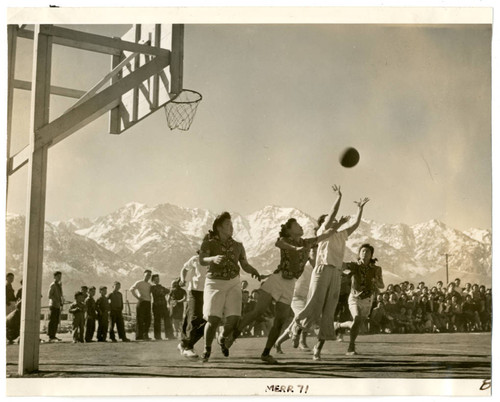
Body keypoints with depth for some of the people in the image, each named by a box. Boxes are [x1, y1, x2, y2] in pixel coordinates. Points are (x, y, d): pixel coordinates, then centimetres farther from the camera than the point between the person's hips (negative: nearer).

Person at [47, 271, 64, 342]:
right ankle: (50, 337, -9)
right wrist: (57, 301, -20)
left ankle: (53, 336, 14)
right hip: (53, 305, -8)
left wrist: (62, 302, 10)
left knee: (56, 322, 9)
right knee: (52, 321, -9)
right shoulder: (52, 285, -8)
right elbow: (50, 295, -14)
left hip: (58, 306, 8)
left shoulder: (59, 285, 18)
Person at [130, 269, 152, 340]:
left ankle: (145, 335, 13)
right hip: (141, 302, -6)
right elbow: (131, 289, -8)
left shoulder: (149, 285, 19)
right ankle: (139, 336, -5)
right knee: (140, 320, -6)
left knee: (148, 320, 5)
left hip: (148, 303, 6)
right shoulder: (139, 283, 1)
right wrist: (137, 297, -13)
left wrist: (150, 298, 12)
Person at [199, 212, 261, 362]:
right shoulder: (209, 243, -2)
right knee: (213, 320, -14)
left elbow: (245, 265, 11)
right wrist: (213, 259, -40)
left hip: (233, 283, 3)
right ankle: (207, 349, 11)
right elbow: (202, 261, -17)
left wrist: (255, 272, -12)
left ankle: (223, 339, 23)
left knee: (233, 319, -10)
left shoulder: (237, 246, 9)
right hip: (215, 283, -3)